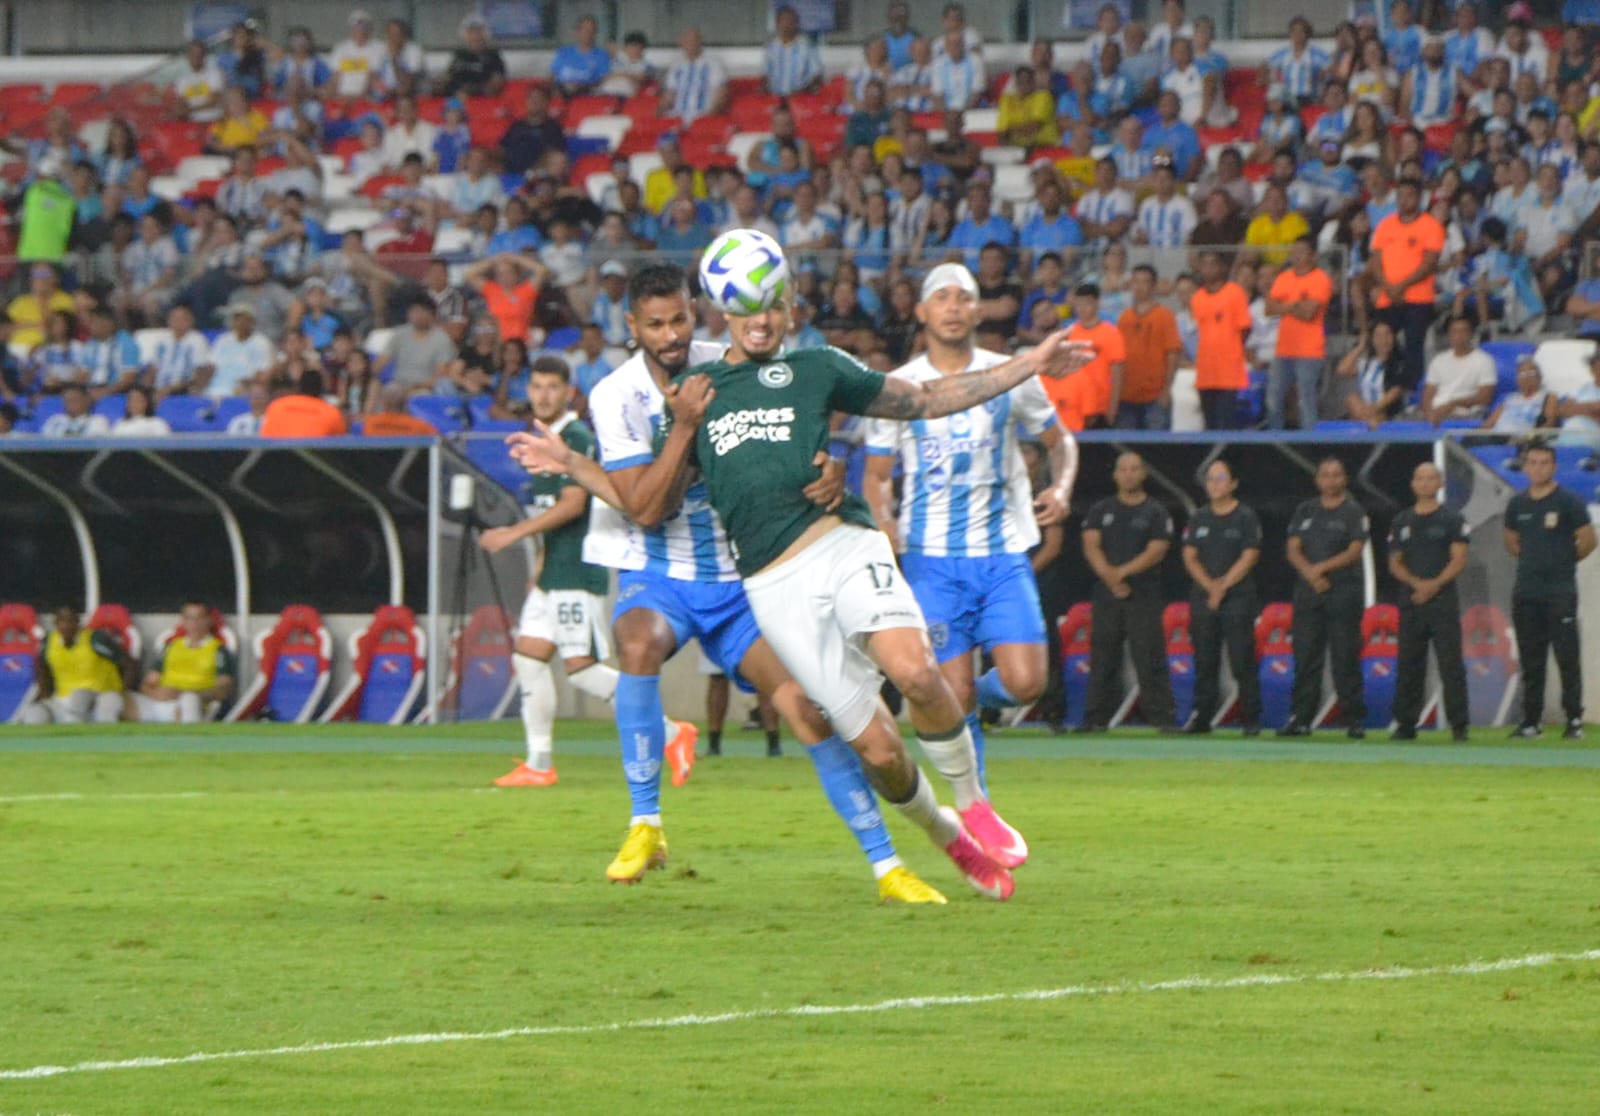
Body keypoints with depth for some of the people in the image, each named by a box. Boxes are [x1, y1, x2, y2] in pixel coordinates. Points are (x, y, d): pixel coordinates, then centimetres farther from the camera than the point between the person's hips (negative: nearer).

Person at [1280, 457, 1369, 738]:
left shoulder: (1354, 512, 3)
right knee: (1305, 658, 2)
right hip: (1308, 592, 4)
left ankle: (1354, 719, -4)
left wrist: (1321, 568, -15)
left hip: (1343, 591, -4)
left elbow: (1355, 552, -7)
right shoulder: (1305, 511, 14)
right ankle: (1300, 718, 5)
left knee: (1346, 658, -6)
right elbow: (1294, 550, 8)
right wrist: (1310, 574, -9)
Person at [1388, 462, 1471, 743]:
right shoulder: (1401, 522, 14)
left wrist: (1434, 585, -16)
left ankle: (1459, 726, -9)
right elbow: (1395, 564, 11)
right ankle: (1405, 724, 10)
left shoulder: (1452, 520, 3)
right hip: (1410, 600, 4)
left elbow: (1459, 560, -4)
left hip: (1442, 599, -4)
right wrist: (1416, 583, -8)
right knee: (1408, 664, 5)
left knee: (1451, 664, -9)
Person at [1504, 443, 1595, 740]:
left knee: (1567, 658, -7)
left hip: (1560, 593, -5)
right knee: (1530, 661, 7)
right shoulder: (1518, 504, 11)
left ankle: (1574, 720, -5)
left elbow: (1588, 541, -2)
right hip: (1526, 592, 5)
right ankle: (1531, 721, 12)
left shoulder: (1568, 502, -4)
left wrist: (1565, 562, 7)